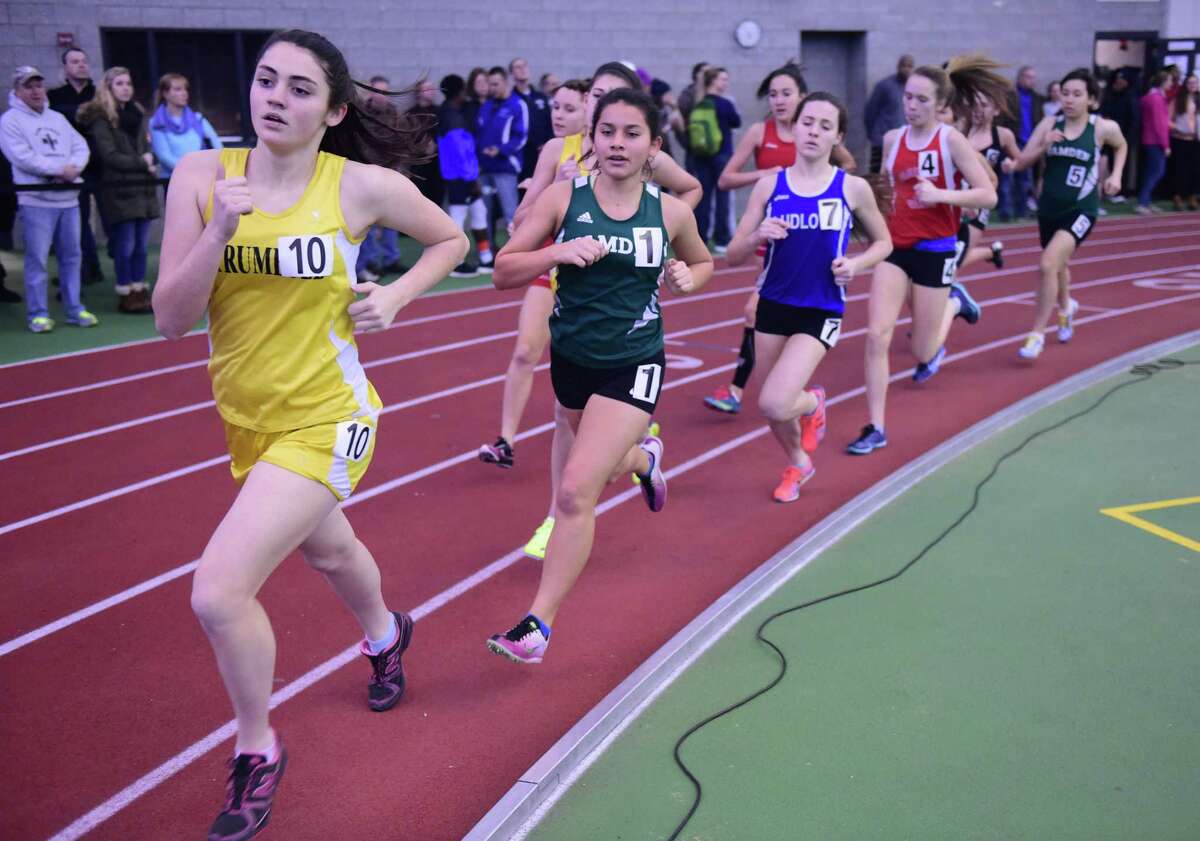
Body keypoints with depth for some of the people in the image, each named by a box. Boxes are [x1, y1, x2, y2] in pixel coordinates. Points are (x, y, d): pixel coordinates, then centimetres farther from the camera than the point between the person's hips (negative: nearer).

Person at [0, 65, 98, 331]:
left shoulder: (58, 118, 18)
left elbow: (81, 147, 10)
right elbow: (23, 158, -14)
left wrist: (73, 169, -10)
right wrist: (61, 169, -14)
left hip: (68, 198, 6)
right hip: (37, 200, -6)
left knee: (72, 255, 9)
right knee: (37, 258, -4)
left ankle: (75, 309, 16)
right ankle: (38, 314, 2)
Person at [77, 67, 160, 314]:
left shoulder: (137, 114, 17)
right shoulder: (101, 118, -3)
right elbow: (109, 155, -10)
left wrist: (150, 164, -6)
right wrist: (142, 164, -9)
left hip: (142, 187, 6)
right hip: (118, 189, -6)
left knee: (140, 244, 6)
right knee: (125, 245, -4)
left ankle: (140, 291, 12)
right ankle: (126, 295, 4)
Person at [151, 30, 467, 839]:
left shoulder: (363, 185, -14)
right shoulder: (203, 175, -8)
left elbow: (450, 239, 5)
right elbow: (171, 318, -11)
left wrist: (394, 298, -10)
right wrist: (220, 230, -24)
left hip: (326, 418, -5)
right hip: (247, 416, 5)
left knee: (218, 592, -16)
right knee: (327, 547, 29)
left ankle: (258, 754, 12)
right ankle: (386, 634, 64)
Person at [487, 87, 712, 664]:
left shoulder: (671, 213, -5)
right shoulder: (563, 197, -8)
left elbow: (702, 262, 16)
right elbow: (503, 272, -9)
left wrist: (686, 278, -7)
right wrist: (557, 252, -27)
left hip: (633, 366, -3)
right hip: (571, 359, 3)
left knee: (575, 491, -16)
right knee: (600, 467, 27)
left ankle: (539, 622, -5)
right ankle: (643, 456, 66)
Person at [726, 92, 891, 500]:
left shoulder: (853, 188, -4)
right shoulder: (769, 185, -2)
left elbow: (884, 242, 10)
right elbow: (733, 256, -1)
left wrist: (856, 264, -11)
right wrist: (758, 236, -22)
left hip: (821, 312, -3)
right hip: (773, 306, 3)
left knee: (774, 404, -18)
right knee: (774, 408, 13)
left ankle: (812, 403, 19)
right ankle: (798, 463, 45)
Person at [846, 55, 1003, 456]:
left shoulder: (952, 140, -10)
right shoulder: (892, 139, 3)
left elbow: (988, 196, -14)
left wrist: (939, 194, -27)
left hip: (934, 250, -3)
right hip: (895, 247, 3)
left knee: (923, 353, 7)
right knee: (877, 335, -12)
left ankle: (954, 303, 41)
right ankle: (876, 429, -3)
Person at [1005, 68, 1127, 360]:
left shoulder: (1104, 128, -7)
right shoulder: (1050, 124, -4)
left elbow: (1120, 146, 15)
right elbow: (1024, 161, -7)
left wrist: (1116, 175, 3)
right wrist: (1044, 146, -23)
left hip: (1081, 209, -4)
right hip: (1049, 207, 4)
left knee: (1048, 264, -23)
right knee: (1058, 264, 25)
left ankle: (1037, 333, -11)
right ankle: (1066, 307, 57)